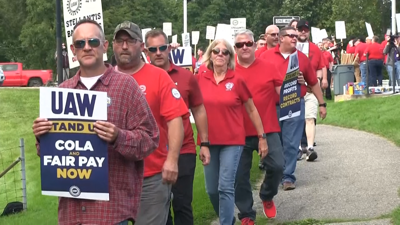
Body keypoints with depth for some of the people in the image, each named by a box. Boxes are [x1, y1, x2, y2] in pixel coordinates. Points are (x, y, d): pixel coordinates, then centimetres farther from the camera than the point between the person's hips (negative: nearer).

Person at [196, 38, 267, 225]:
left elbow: (251, 110, 3)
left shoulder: (237, 80, -5)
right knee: (211, 189, 10)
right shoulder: (200, 78, -1)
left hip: (232, 141, -3)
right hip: (209, 141, 3)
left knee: (226, 187, -10)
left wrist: (262, 136, 3)